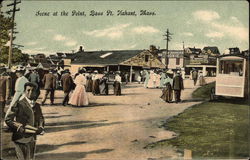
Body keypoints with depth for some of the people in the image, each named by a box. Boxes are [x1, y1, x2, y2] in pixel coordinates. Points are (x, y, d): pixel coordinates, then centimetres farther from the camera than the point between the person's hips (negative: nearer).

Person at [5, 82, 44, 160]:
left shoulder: (36, 105, 8)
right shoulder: (19, 104, -12)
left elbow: (40, 118, 21)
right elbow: (8, 119, -13)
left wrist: (41, 127, 2)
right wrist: (20, 128, -20)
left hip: (32, 138, 7)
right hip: (21, 138, -6)